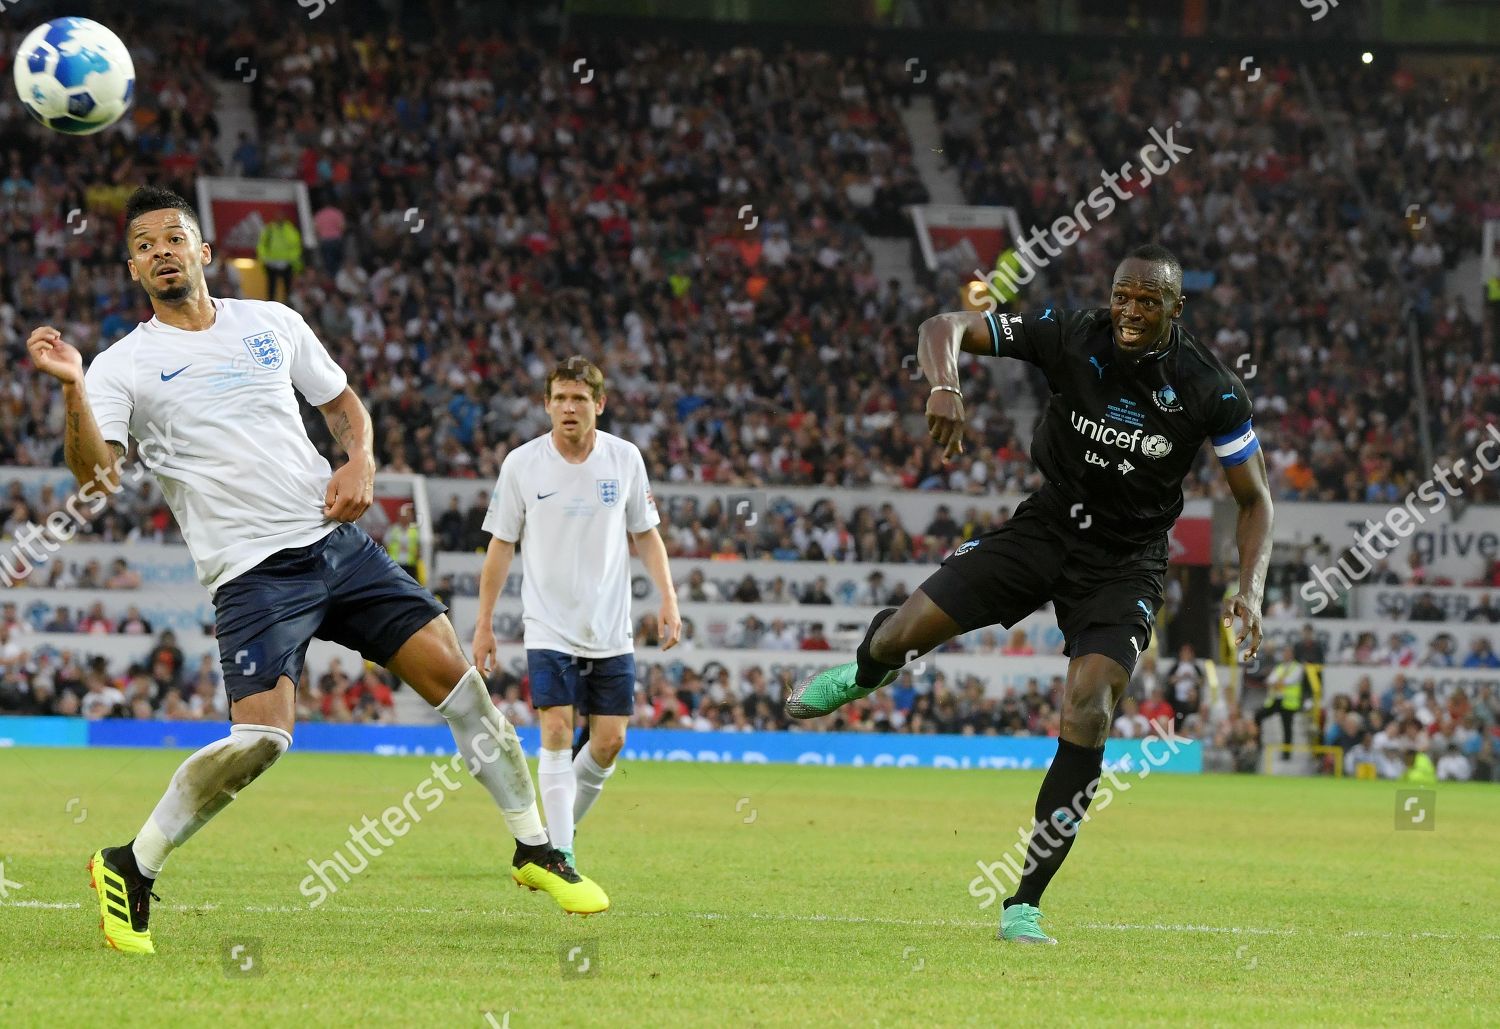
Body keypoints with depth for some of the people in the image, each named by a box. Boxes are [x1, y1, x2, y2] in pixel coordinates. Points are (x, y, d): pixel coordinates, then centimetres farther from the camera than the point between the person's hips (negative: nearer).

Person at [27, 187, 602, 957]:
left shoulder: (273, 324, 11)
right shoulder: (125, 366, -1)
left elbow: (343, 403, 23)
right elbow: (95, 478, -15)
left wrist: (359, 460, 2)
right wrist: (72, 391, -31)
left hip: (337, 541, 4)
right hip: (251, 570, -4)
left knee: (450, 670, -3)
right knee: (260, 738, -21)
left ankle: (535, 849, 11)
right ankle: (131, 869, -3)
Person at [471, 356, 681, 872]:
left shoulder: (626, 459, 1)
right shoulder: (521, 464, -3)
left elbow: (645, 534, 12)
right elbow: (501, 545, 4)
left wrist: (668, 598, 0)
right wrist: (484, 623, 3)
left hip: (611, 631, 2)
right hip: (549, 629, -2)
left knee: (609, 742, 0)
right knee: (556, 734, -13)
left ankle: (564, 825, 25)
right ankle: (559, 854, -10)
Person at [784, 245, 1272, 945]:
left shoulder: (1209, 389, -14)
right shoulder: (1070, 337, -13)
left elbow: (1255, 499, -4)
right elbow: (944, 327, -11)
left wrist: (1250, 590, -20)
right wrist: (945, 384, -34)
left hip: (1125, 565, -2)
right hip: (1047, 527, 2)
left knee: (1086, 715, -20)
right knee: (905, 634, -10)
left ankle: (1024, 904, -10)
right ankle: (863, 672, 33)